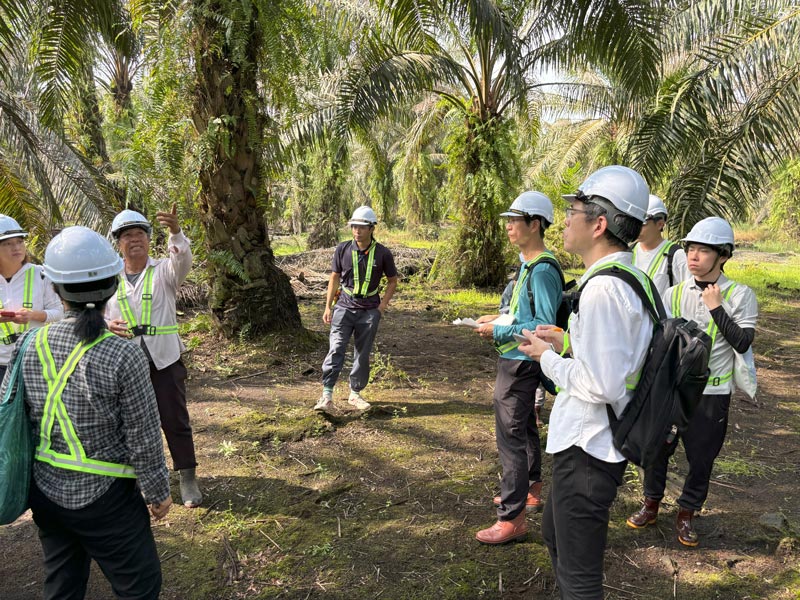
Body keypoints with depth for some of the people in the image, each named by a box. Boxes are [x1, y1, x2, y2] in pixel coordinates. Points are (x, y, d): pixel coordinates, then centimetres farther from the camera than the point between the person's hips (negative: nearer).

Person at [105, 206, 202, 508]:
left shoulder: (164, 271, -4)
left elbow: (183, 260, -26)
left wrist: (176, 231, -46)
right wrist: (109, 326, -14)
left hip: (164, 359, -3)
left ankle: (188, 478, 13)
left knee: (175, 420, 1)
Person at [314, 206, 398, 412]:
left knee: (363, 354, 8)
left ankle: (355, 394, 22)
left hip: (369, 311, 1)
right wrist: (328, 306, 4)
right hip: (345, 308, 0)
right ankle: (327, 396, -12)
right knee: (336, 349, -12)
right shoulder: (342, 249, -3)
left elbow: (392, 281, 7)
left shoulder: (382, 253, -4)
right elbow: (335, 278, 6)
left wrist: (382, 305, -4)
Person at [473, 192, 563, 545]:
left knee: (511, 435, -5)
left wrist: (498, 332, -21)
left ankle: (512, 519, 4)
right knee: (524, 427, 23)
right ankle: (530, 491, 41)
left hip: (522, 362, -11)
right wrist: (499, 319, 8)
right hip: (514, 359, 11)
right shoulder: (526, 263, 9)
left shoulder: (543, 270, -22)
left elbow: (545, 325, -25)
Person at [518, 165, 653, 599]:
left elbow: (602, 385, -29)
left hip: (586, 449, -11)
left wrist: (549, 358, -14)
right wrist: (568, 342, 7)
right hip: (596, 442, 11)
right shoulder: (632, 277, 7)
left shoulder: (603, 289, -26)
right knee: (554, 530, 30)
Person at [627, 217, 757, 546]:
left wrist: (716, 308, -18)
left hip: (711, 393, -2)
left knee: (701, 457, 9)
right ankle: (651, 504, 32)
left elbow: (742, 342, -16)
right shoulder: (675, 293, 2)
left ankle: (687, 513, 30)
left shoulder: (740, 295, -6)